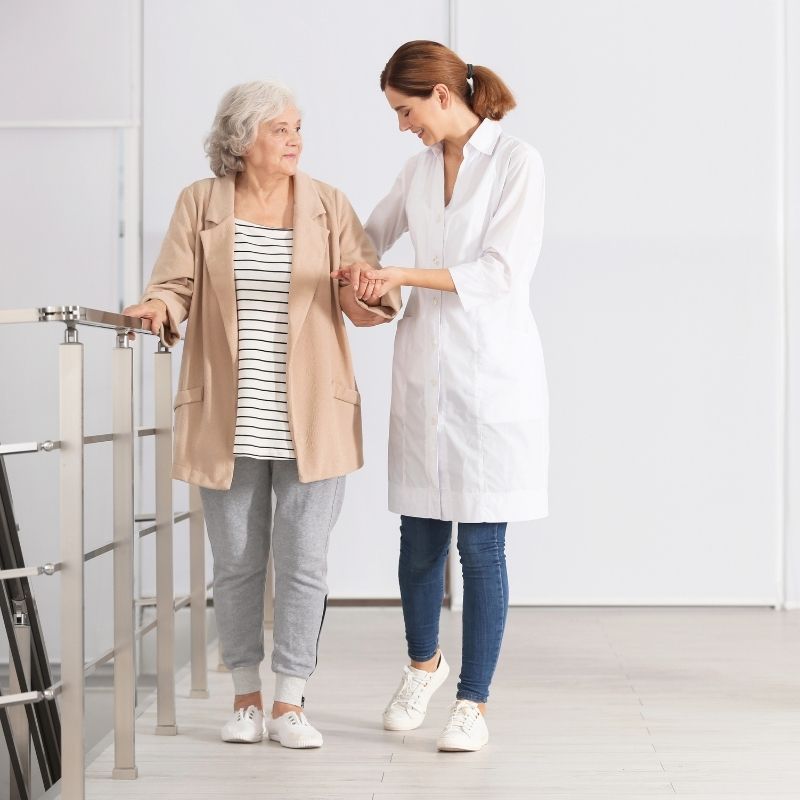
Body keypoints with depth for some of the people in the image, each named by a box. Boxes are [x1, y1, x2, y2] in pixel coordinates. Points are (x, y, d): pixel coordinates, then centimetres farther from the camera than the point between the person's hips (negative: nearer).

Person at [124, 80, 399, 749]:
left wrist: (375, 298, -20)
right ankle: (246, 694, 23)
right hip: (227, 421, 0)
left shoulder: (328, 204, 6)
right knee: (236, 562, 8)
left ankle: (290, 703, 11)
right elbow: (177, 285, 2)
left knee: (303, 560, 0)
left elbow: (364, 297, 3)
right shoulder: (201, 203, 5)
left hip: (311, 420, 0)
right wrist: (160, 306, -21)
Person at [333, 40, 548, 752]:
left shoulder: (517, 163, -7)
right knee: (419, 537, 10)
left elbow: (503, 272, -17)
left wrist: (402, 275, -20)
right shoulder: (422, 166, 11)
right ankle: (424, 662, 36)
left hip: (492, 372, -5)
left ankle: (474, 702, 12)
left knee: (481, 545, -1)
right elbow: (374, 233, 29)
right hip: (424, 367, 5)